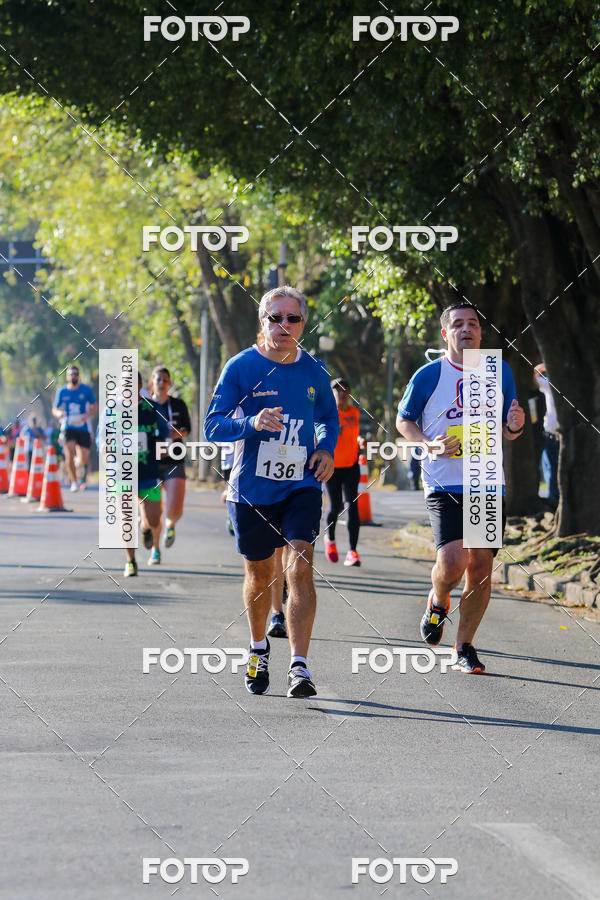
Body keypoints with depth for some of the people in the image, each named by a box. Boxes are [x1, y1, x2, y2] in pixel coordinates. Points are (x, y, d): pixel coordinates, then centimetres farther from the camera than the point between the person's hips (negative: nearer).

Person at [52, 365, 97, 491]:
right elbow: (55, 409, 12)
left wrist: (87, 414, -13)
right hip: (68, 427, 0)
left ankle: (79, 462, 36)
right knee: (69, 455, -20)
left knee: (84, 459, -3)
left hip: (83, 428, 0)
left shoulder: (86, 390, 1)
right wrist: (59, 413, -13)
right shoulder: (61, 392, 4)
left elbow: (95, 406, 7)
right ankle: (74, 482, -5)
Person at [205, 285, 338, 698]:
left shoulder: (314, 370, 2)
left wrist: (327, 448, -1)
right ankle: (259, 647, 40)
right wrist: (252, 423, -27)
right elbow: (212, 426, -9)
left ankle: (300, 667, -18)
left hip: (302, 486, 1)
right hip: (252, 489, 0)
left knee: (301, 566, -16)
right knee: (259, 574, 12)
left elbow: (329, 417, 20)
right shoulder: (242, 367, -6)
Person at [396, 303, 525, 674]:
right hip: (444, 485, -3)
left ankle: (465, 648, 16)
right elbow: (404, 420, 8)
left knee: (481, 567, 0)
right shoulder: (429, 376, -2)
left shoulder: (500, 372, 9)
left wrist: (515, 426, -6)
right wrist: (431, 444, -10)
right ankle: (438, 602, 17)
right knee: (453, 560, -19)